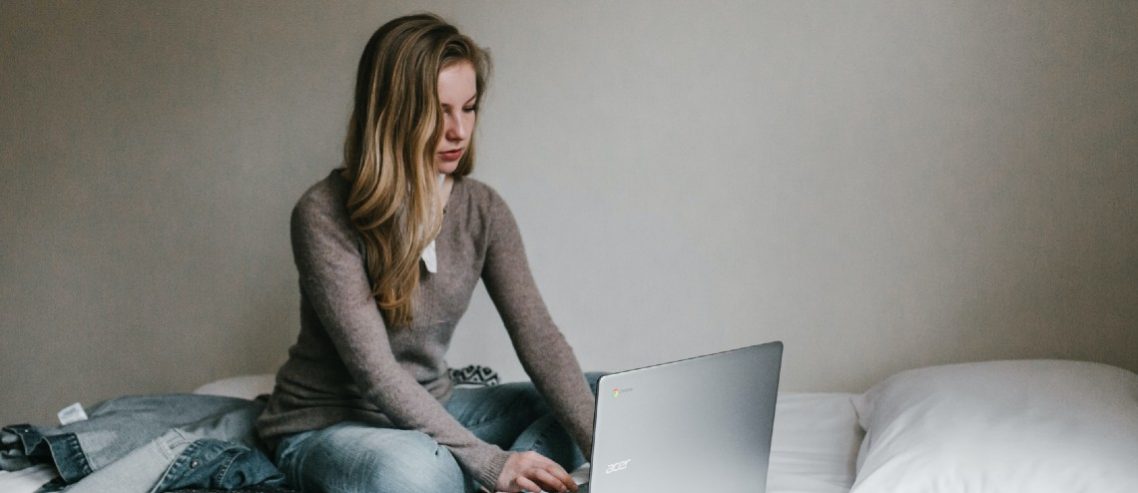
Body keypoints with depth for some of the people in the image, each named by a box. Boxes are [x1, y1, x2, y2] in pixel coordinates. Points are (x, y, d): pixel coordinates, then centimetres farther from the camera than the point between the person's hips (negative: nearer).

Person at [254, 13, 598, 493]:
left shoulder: (482, 211, -2)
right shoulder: (324, 215, -19)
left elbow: (538, 337, -10)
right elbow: (374, 371, -24)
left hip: (430, 412, 7)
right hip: (325, 428, -7)